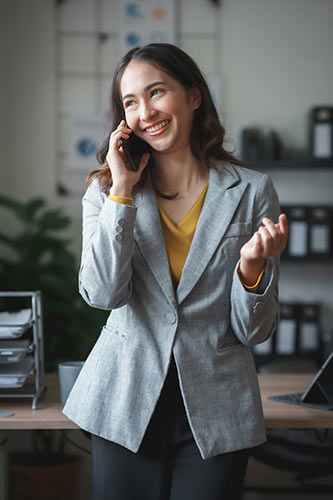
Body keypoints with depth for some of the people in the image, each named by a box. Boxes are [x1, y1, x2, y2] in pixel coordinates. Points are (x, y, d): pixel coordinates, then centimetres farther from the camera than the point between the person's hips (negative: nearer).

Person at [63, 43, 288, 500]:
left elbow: (254, 331, -2)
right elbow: (102, 294, -14)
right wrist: (122, 190, -14)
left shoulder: (252, 192, -2)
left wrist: (252, 267, -21)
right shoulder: (106, 191, 2)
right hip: (125, 407, 1)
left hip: (216, 414, -1)